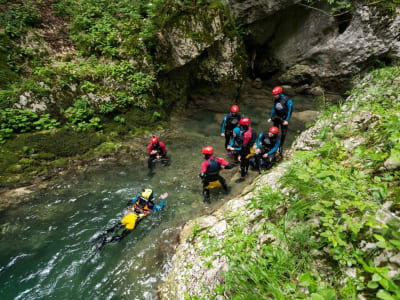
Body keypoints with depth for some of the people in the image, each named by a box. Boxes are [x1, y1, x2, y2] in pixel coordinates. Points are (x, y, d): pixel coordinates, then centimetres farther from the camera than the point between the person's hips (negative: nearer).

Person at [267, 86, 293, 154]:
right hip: (276, 117, 4)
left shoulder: (287, 100, -17)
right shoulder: (276, 100, -1)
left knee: (283, 133, 0)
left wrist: (287, 120, -21)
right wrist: (270, 117, 7)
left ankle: (281, 146, 16)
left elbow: (290, 110, -16)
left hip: (284, 118, -4)